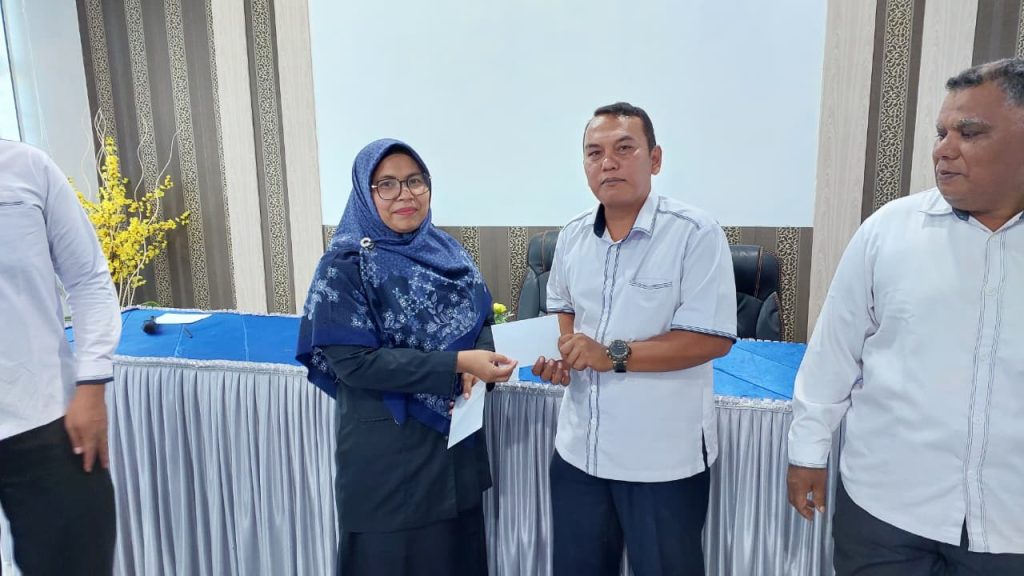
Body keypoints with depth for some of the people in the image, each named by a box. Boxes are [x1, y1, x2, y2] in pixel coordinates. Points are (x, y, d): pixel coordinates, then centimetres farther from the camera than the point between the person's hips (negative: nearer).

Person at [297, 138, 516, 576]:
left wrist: (479, 363, -14)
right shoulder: (347, 264, -13)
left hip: (456, 434, 6)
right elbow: (353, 361, -20)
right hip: (387, 446, -5)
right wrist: (457, 364, -24)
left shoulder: (445, 250, 3)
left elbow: (481, 318, 8)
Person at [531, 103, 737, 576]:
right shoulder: (572, 236, 3)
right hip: (579, 449, 5)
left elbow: (713, 338, -19)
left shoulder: (695, 233, -15)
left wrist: (614, 356, -23)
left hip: (664, 457, -5)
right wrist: (560, 354, -2)